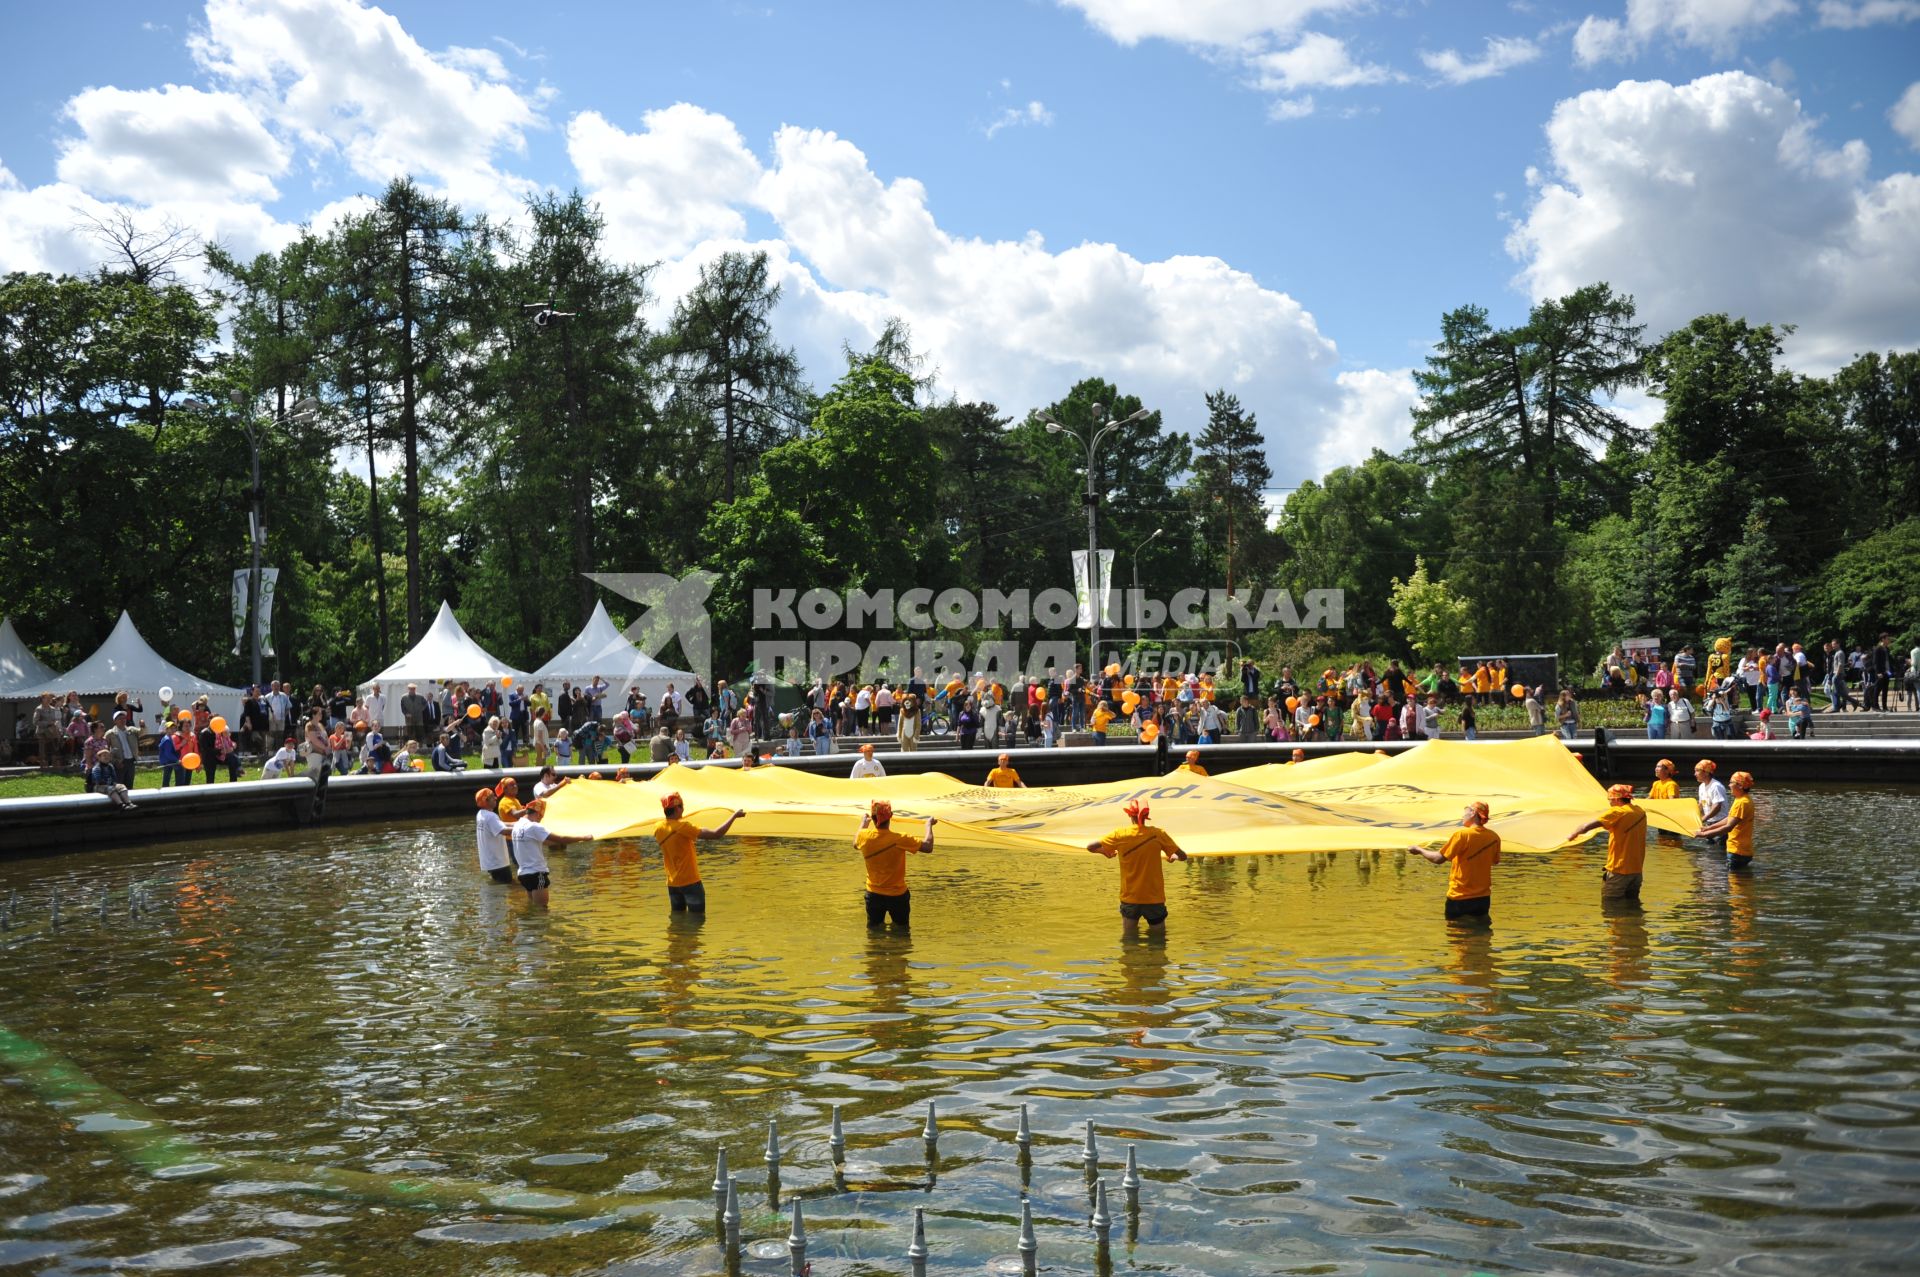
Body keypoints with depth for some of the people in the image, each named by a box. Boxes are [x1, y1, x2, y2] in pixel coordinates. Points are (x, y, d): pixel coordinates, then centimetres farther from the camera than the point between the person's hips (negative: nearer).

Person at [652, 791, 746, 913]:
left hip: (672, 884, 7)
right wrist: (734, 816, -13)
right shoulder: (683, 826, -21)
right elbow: (717, 834, -23)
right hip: (690, 882, -7)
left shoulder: (658, 828, -2)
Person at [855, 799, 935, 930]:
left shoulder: (864, 836, -12)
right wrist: (928, 825, -4)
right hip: (897, 895, -3)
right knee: (901, 928, 14)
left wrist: (863, 823, 27)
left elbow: (855, 844, 13)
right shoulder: (899, 840, -24)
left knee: (873, 930, 15)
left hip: (874, 894, 3)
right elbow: (928, 847, -19)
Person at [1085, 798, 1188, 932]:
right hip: (1154, 898, -1)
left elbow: (1090, 847, -7)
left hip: (1129, 898, 1)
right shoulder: (1158, 834, -7)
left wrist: (1106, 852, 13)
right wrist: (1170, 857, 20)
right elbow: (1183, 856, -2)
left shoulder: (1120, 834, -7)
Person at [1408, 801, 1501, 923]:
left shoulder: (1462, 835, -17)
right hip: (1483, 898, 5)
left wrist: (1419, 850, 0)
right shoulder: (1493, 837, -1)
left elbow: (1438, 859, -15)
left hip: (1460, 899, -5)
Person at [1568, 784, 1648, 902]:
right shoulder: (1641, 812, 4)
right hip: (1637, 869, 7)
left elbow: (1587, 826, -22)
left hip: (1618, 870, -7)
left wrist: (1573, 835, -7)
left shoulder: (1617, 812, -15)